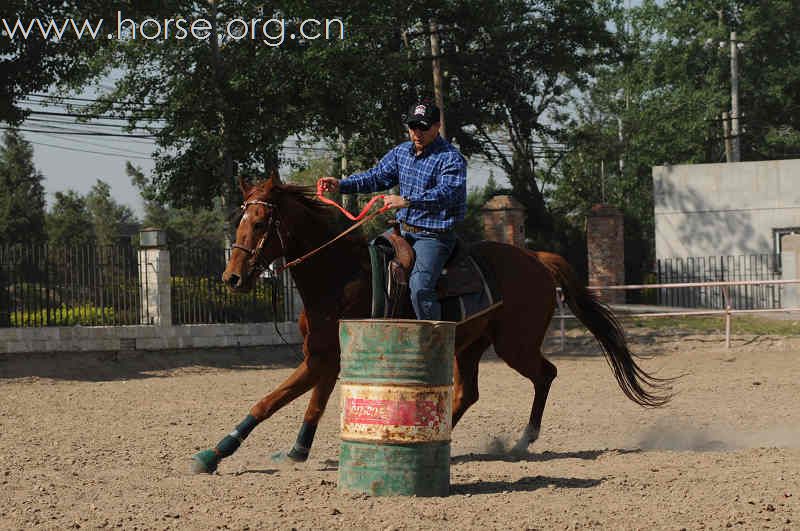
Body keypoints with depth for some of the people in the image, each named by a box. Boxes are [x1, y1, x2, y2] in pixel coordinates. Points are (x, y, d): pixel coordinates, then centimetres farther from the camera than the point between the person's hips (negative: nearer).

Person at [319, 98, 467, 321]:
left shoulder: (451, 159, -15)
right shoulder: (401, 152, 11)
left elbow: (447, 193, -30)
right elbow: (376, 177, 17)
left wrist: (407, 201, -42)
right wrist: (341, 185, 1)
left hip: (433, 236, -9)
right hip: (403, 230, 9)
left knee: (419, 287, -29)